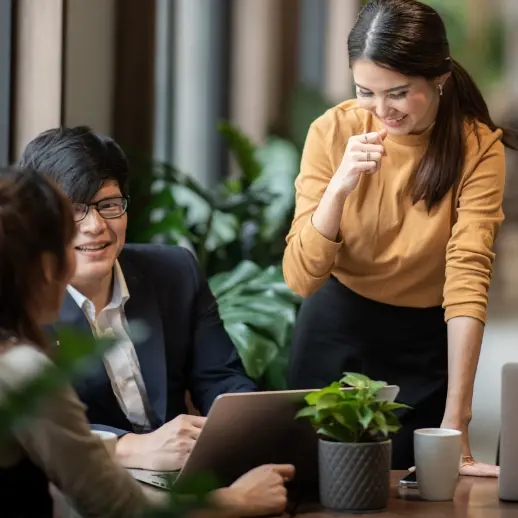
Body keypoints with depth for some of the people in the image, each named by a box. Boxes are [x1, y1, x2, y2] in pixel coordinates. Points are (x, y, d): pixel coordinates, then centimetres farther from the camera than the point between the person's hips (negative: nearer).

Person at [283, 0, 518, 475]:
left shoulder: (477, 147, -19)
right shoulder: (335, 131, -16)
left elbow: (468, 277, -27)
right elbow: (301, 278, -17)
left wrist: (455, 423, -34)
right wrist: (338, 188, -35)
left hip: (427, 345, -1)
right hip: (337, 332, 1)